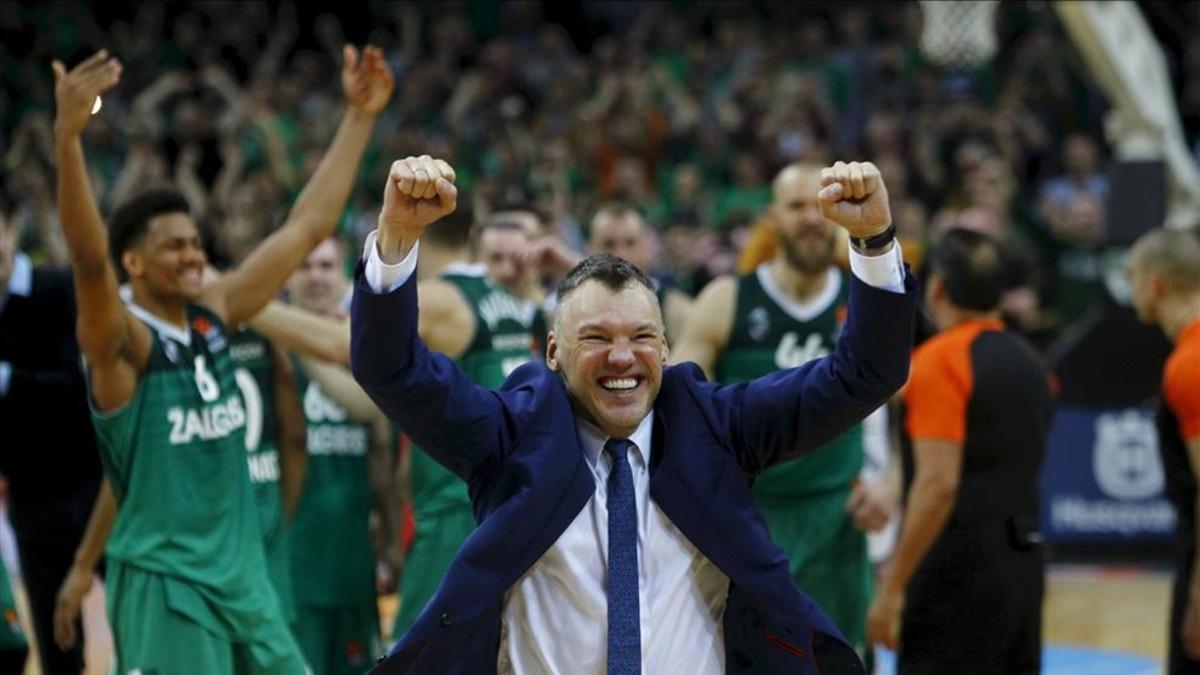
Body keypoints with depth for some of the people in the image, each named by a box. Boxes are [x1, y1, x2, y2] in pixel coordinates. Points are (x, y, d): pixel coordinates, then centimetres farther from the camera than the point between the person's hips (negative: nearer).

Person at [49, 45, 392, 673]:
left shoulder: (214, 312, 8)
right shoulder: (119, 341, -12)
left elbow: (307, 226, 13)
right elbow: (88, 260, -32)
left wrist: (359, 117, 12)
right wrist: (68, 136, -46)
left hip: (241, 574, 7)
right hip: (160, 585, -7)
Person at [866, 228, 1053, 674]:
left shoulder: (940, 361, -12)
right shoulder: (1027, 361, 13)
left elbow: (938, 484, -20)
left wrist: (893, 586, -18)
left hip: (958, 568, -8)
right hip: (1022, 563, 8)